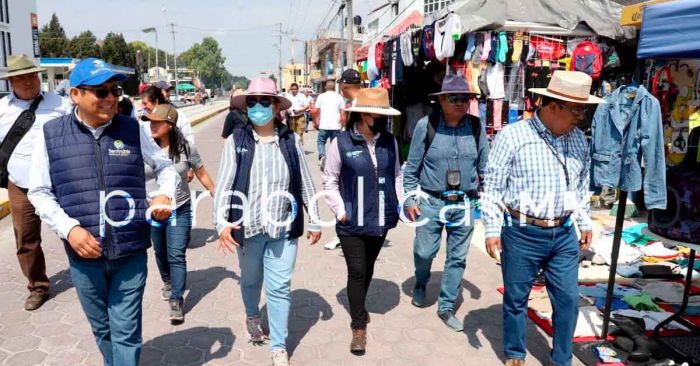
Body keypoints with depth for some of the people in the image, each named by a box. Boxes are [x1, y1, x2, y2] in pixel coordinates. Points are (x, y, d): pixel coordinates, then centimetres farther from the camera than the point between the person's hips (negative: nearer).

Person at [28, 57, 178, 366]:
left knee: (126, 332, 6)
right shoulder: (51, 134, -1)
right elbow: (39, 192, 4)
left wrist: (165, 195, -9)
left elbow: (165, 167, 12)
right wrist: (69, 228, -11)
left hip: (131, 252, -1)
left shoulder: (133, 130, 0)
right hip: (84, 254, 1)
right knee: (102, 329, 20)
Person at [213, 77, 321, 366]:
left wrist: (315, 220, 6)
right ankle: (252, 317, 53)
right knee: (251, 280, 22)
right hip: (248, 226, 1)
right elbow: (224, 184, -7)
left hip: (283, 227, 0)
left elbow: (305, 183, 4)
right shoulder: (236, 141, -4)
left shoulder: (290, 140, -1)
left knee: (280, 287, 4)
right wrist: (222, 222, -20)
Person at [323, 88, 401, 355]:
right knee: (356, 271, 0)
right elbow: (330, 181, -4)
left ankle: (359, 308, 44)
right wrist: (340, 210, -9)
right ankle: (359, 327, 17)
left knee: (368, 268, 19)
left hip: (381, 220, 4)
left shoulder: (389, 141, 1)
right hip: (352, 222, -4)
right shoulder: (342, 143, -12)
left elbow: (396, 175, 12)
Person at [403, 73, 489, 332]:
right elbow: (412, 166, -1)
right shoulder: (426, 125, -7)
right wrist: (410, 199, -3)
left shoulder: (476, 126, 0)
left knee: (457, 258, 10)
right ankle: (420, 285, 41)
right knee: (424, 251, 6)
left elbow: (485, 166, 7)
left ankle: (446, 307, 28)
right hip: (431, 202, -2)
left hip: (464, 204, 3)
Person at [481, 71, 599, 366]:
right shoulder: (512, 136, -12)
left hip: (564, 236, 5)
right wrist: (492, 229, -11)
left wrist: (585, 222, 19)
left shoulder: (578, 139, 7)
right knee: (516, 299, 10)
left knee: (568, 299, 11)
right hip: (522, 235, -5)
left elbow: (582, 185, 18)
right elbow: (492, 187, -9)